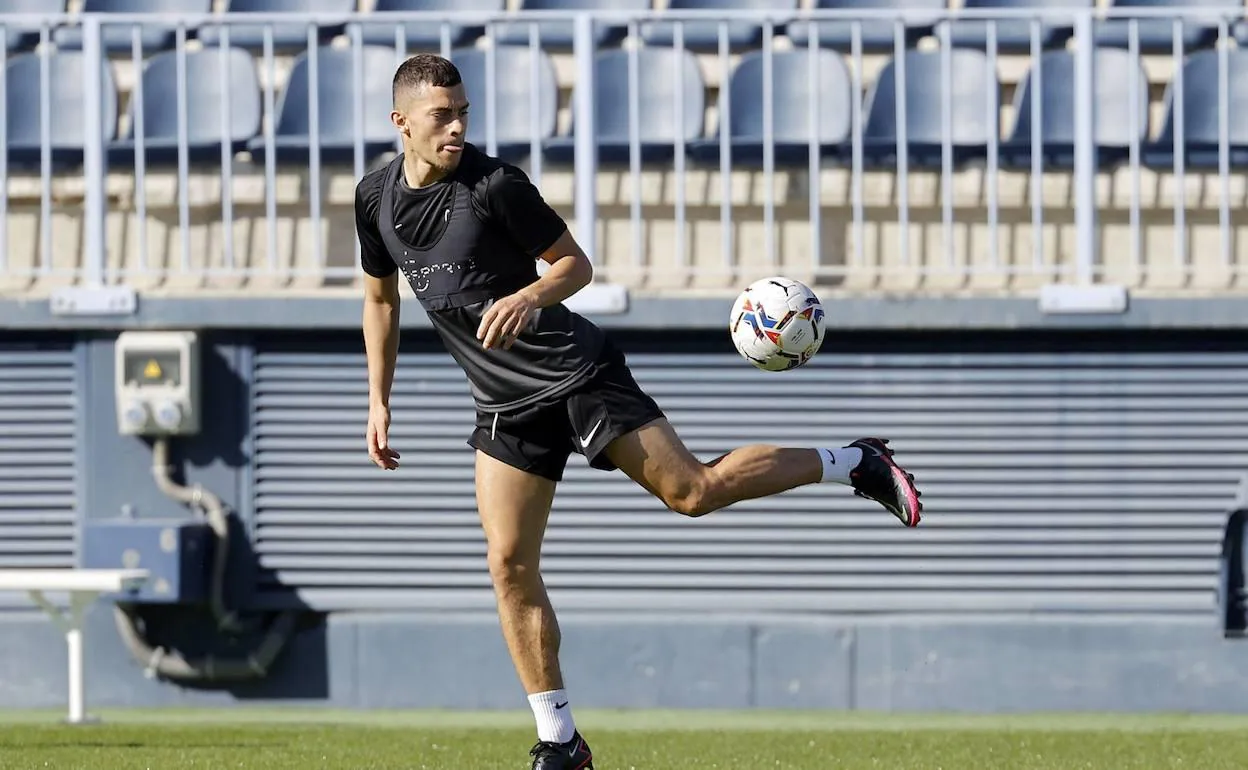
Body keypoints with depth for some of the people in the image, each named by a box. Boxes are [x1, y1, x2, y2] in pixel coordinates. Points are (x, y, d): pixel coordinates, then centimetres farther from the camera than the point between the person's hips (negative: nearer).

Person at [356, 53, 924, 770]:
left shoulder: (495, 184, -14)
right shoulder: (376, 198, 3)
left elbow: (576, 263, -5)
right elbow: (381, 297, 19)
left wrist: (526, 297, -26)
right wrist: (379, 402, 14)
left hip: (575, 373, -5)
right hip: (506, 404, 5)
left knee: (692, 489, -13)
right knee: (509, 564, -4)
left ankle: (855, 464, 6)